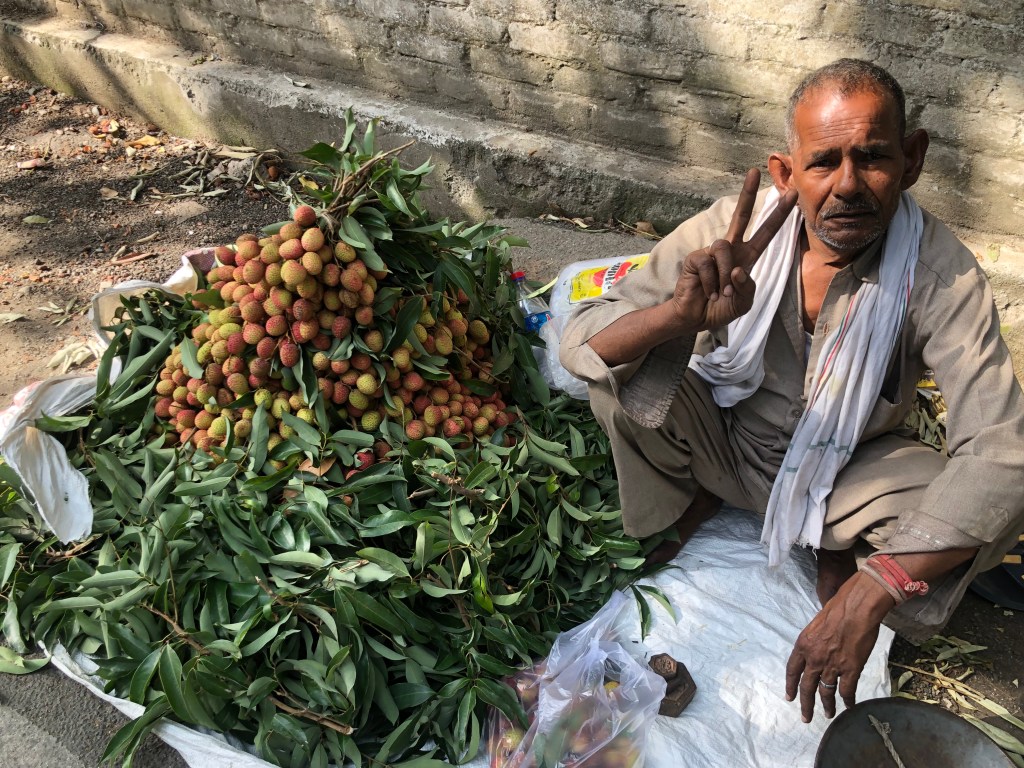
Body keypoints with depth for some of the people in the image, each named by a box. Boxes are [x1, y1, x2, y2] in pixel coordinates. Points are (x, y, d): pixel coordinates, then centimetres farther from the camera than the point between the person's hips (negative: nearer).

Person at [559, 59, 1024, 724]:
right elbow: (580, 346, -25)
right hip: (721, 438, 1)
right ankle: (686, 504, 6)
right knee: (624, 367, -26)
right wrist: (682, 315, -49)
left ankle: (842, 554, 8)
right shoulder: (731, 232, -22)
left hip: (846, 467, 0)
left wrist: (869, 593, -43)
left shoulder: (942, 273, -23)